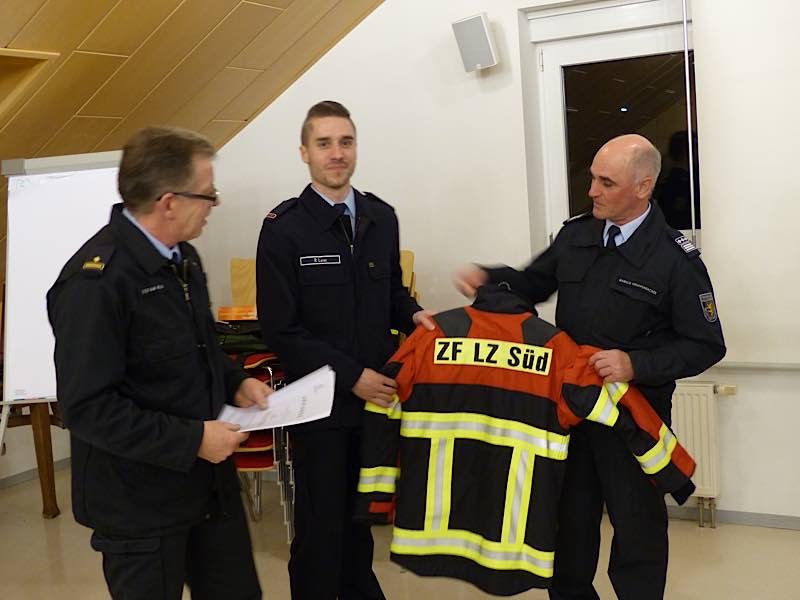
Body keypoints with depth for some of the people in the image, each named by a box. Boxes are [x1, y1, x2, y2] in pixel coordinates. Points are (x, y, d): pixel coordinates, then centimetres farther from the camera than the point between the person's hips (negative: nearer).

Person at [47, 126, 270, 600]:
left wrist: (235, 381, 1)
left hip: (209, 480, 8)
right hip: (140, 502, -8)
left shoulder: (181, 256, 5)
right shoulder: (95, 281, -24)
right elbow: (89, 407, -25)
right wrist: (192, 439, -23)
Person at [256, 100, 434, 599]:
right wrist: (350, 375, -16)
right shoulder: (284, 228, -11)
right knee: (321, 523, 10)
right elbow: (281, 329, -13)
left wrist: (412, 314, -6)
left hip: (379, 391, 5)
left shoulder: (381, 217, 5)